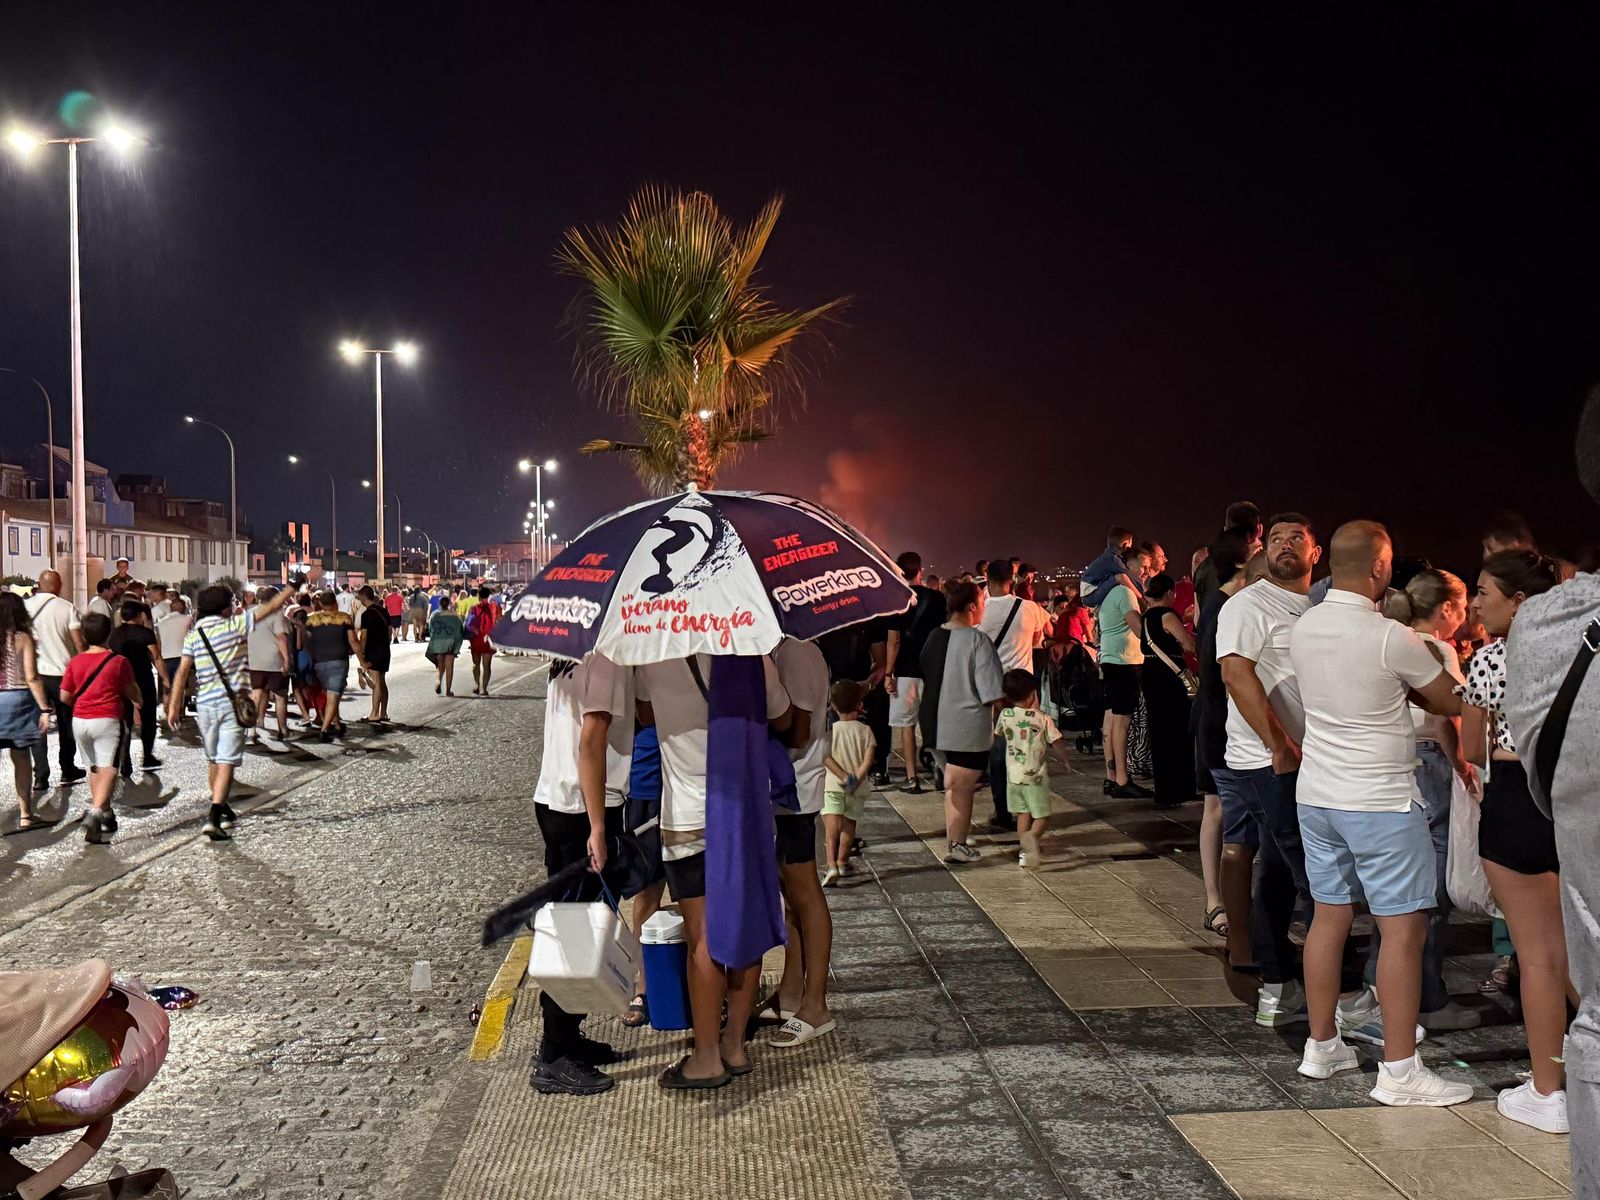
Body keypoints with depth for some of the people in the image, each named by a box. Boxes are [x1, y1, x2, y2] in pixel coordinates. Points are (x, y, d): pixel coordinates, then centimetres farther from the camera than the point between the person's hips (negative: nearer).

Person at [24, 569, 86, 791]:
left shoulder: (25, 606, -2)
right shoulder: (67, 607, -8)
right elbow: (79, 643, -10)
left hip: (35, 672, 1)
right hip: (63, 672, -1)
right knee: (66, 724, 14)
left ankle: (40, 777, 1)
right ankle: (67, 771, 22)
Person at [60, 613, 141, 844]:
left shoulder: (75, 663, 4)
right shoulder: (118, 661, -4)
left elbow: (65, 696, 6)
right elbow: (131, 690, 7)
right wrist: (139, 703, 29)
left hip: (79, 721, 4)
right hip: (107, 720, -4)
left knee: (94, 768, 18)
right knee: (108, 769, -8)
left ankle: (106, 815, 29)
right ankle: (95, 812, -29)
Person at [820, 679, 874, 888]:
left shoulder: (830, 730, -2)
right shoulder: (865, 731, 0)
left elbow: (826, 757, -13)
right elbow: (868, 760, -11)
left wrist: (844, 776, -14)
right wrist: (856, 778, -12)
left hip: (834, 787, -2)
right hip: (858, 789, 2)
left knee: (831, 827, -8)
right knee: (849, 825, 18)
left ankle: (832, 866, -24)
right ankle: (842, 862, 31)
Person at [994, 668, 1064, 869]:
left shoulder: (1005, 715, -3)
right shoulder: (1042, 719, -9)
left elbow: (999, 733, 16)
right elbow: (1056, 743, -6)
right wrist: (1064, 760, 15)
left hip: (1014, 775, 3)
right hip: (1036, 776, -3)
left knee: (1023, 814, 15)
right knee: (1042, 816, 2)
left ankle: (1025, 850, 13)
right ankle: (1032, 836, -26)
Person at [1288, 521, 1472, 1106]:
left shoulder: (1302, 628, 3)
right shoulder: (1392, 638, -17)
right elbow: (1452, 703, -4)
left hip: (1317, 792, 7)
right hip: (1380, 800, -7)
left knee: (1329, 915, 15)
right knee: (1404, 927, 0)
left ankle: (1321, 1046, 24)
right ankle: (1399, 1070, 4)